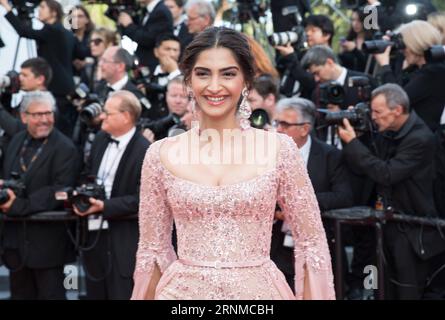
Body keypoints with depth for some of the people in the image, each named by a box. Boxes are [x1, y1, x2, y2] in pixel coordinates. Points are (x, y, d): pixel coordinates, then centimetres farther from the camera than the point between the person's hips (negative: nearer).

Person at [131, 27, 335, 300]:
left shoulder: (279, 148, -5)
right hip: (182, 293, 1)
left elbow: (312, 246, -1)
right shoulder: (161, 155, -2)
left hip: (259, 291, -1)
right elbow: (153, 251, 6)